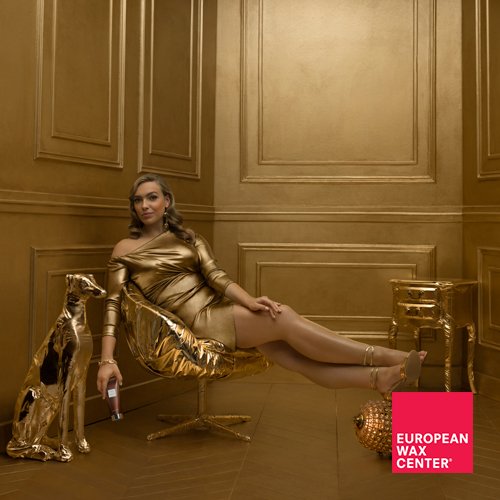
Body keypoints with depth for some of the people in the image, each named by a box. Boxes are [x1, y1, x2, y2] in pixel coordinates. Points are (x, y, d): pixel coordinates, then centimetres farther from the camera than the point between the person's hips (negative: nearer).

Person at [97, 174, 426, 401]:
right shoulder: (125, 250, 5)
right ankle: (378, 356, -20)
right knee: (284, 319, -24)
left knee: (296, 358, -17)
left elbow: (216, 276, 4)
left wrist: (249, 301, -17)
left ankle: (381, 377, -26)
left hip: (221, 308, 4)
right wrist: (107, 360, -15)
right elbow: (113, 305, -1)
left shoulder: (187, 238, 17)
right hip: (198, 323, -4)